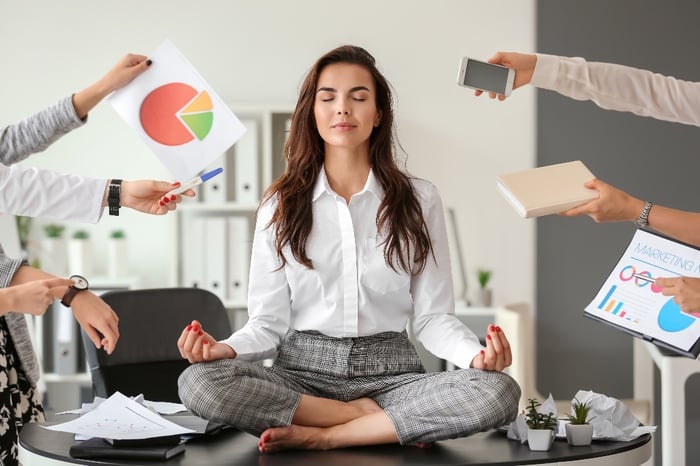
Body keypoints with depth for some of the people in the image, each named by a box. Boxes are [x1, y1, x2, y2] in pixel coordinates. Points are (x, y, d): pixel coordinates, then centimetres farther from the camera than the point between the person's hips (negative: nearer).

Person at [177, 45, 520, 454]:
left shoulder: (419, 200, 6)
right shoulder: (281, 205, 7)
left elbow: (433, 315, 4)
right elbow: (269, 321, 4)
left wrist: (476, 354, -18)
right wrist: (227, 349, -18)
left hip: (389, 372, 0)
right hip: (302, 371, 1)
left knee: (498, 392, -29)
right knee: (199, 381, -30)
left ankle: (320, 436, -21)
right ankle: (380, 421, -19)